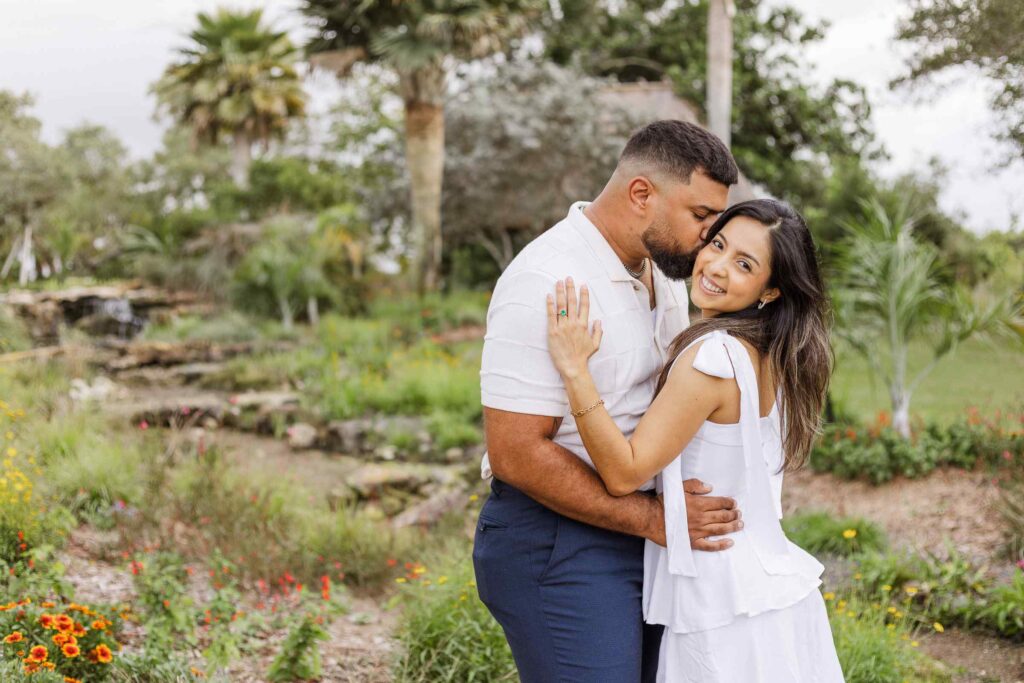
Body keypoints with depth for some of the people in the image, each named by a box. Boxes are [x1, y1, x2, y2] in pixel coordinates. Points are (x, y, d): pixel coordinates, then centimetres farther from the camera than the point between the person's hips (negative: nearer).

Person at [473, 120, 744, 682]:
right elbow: (516, 454, -22)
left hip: (644, 534, 9)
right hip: (557, 546, -8)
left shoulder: (663, 271, 9)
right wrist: (653, 518, -20)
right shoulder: (546, 283, -19)